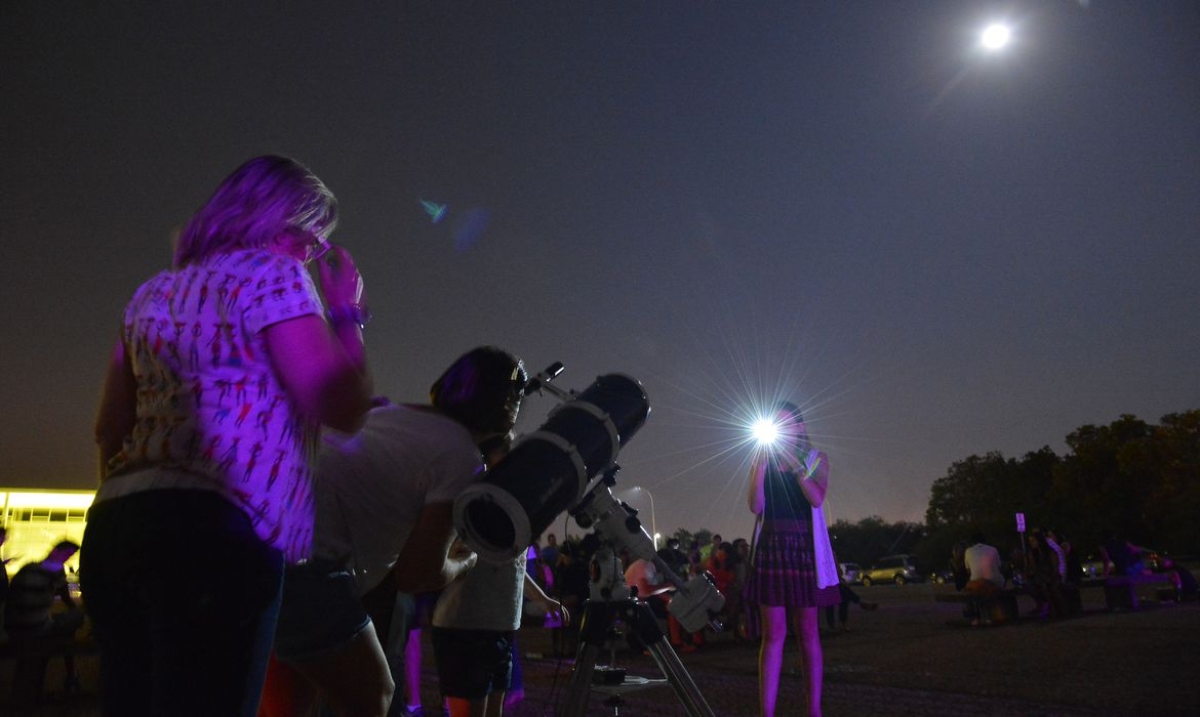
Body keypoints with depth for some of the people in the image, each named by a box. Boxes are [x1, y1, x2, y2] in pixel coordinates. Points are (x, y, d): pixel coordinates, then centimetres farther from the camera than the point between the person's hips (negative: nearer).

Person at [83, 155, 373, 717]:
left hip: (113, 524, 9)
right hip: (211, 528, -8)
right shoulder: (270, 274, -1)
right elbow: (342, 408, -9)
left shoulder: (152, 294, 23)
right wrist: (347, 313, 5)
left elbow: (110, 428, 24)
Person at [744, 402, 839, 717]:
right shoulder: (762, 461, 9)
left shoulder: (816, 459, 6)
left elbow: (817, 499, -12)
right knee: (774, 633, -3)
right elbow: (756, 506, -4)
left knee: (808, 631, 5)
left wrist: (792, 460, -13)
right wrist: (762, 464, -10)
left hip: (804, 548, 0)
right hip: (771, 547, 0)